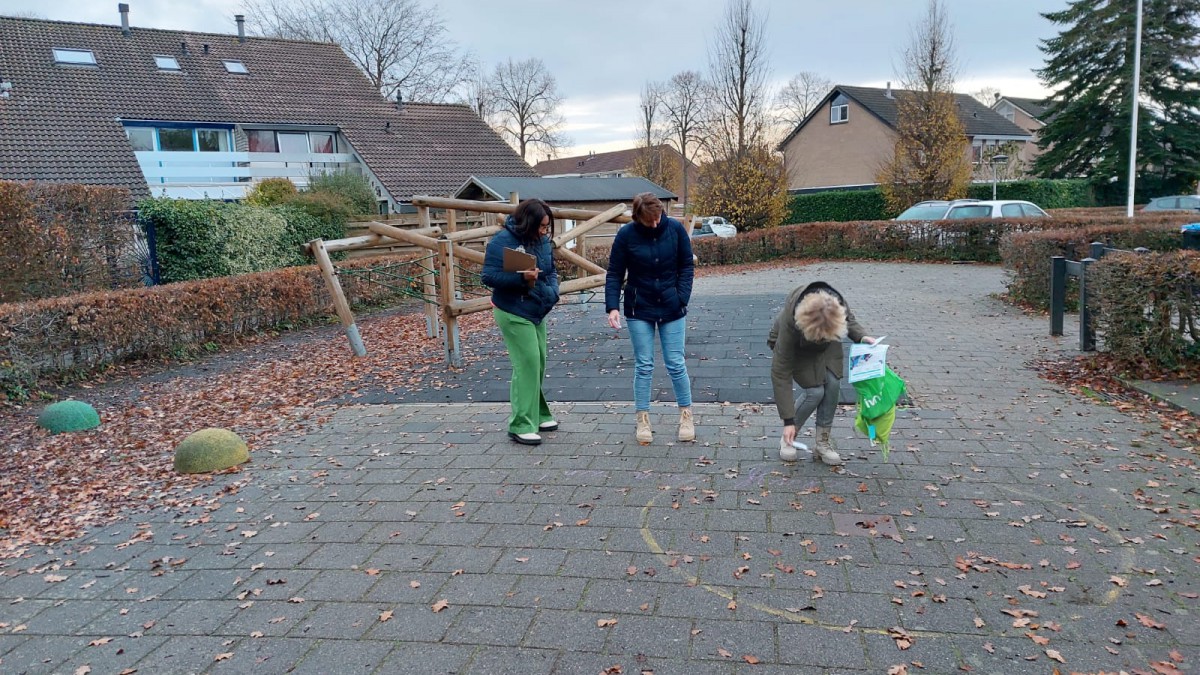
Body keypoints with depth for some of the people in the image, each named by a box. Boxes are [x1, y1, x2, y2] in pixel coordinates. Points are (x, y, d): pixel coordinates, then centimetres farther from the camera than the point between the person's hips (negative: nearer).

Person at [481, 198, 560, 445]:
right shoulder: (502, 241, -17)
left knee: (538, 364, 14)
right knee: (527, 363, -12)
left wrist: (553, 291, -7)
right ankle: (521, 425, -5)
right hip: (513, 313, -8)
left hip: (538, 313, 8)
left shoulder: (542, 240, 4)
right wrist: (521, 278, -31)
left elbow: (551, 272, 13)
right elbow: (489, 276, -18)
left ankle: (537, 415, 30)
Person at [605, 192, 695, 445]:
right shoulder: (626, 235, -10)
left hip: (672, 309, 0)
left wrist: (682, 298, -8)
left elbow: (687, 266, 0)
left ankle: (686, 415, 19)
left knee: (676, 364, 4)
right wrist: (612, 306, -15)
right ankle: (643, 420, 14)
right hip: (639, 310, 0)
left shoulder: (675, 228, -8)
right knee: (644, 366, 3)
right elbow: (614, 274, -5)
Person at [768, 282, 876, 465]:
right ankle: (788, 438, 4)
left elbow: (848, 319, -4)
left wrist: (861, 336, -25)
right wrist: (788, 421, -34)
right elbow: (780, 374, -35)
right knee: (815, 390, -19)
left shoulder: (836, 303, -34)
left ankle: (823, 442, 1)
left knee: (833, 383, -14)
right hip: (794, 347, -4)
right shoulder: (789, 324, -42)